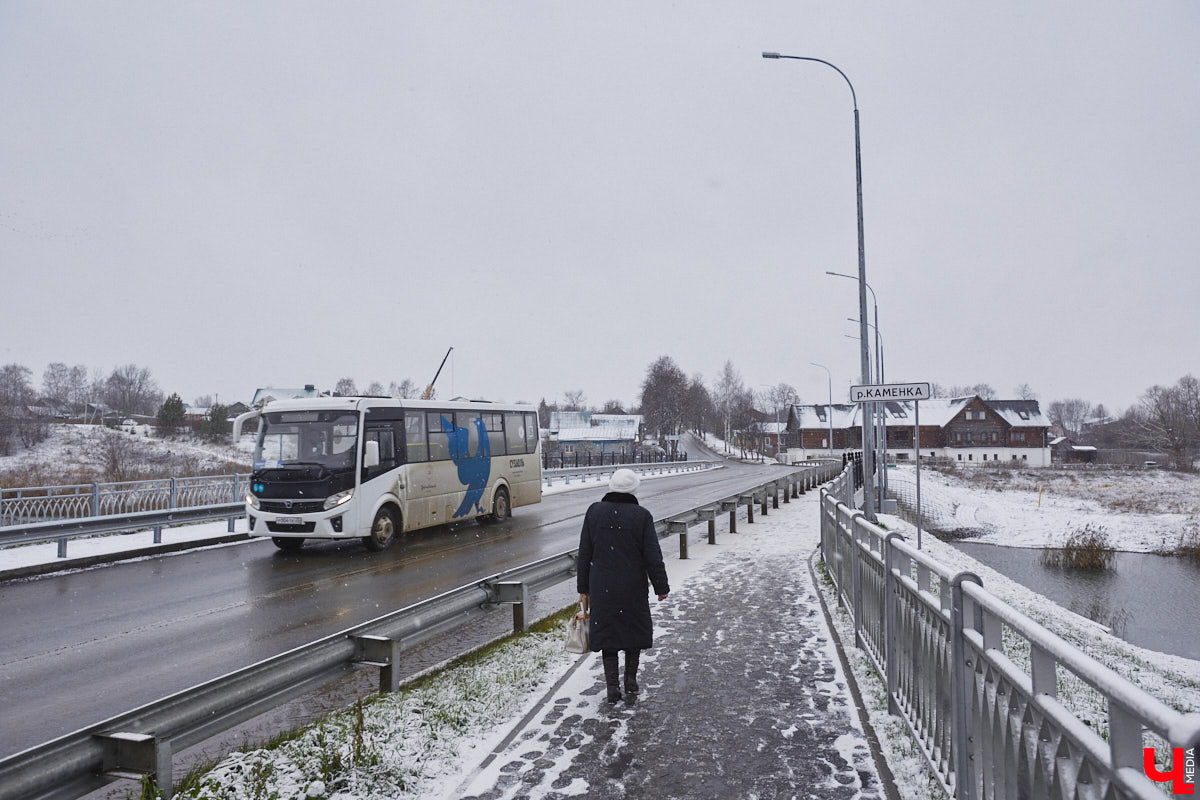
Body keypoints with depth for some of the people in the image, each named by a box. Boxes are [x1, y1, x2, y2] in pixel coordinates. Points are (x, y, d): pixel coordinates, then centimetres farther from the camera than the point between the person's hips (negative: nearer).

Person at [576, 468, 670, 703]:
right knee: (634, 628, 18)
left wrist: (583, 588, 7)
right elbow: (653, 556, -8)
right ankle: (631, 679, 22)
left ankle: (612, 685, 9)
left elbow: (584, 554, 0)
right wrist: (661, 587, 3)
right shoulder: (641, 516, -10)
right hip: (634, 587, -1)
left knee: (607, 630, 11)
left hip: (602, 587, 1)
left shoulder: (595, 512, -4)